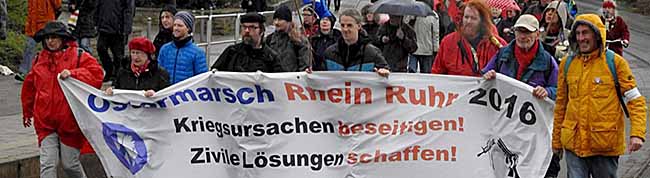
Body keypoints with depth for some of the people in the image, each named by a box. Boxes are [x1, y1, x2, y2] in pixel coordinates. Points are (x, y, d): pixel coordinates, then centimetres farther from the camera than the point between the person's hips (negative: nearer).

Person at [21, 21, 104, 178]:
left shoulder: (78, 56, -1)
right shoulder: (40, 59, 10)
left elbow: (97, 74, -13)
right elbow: (30, 87, 23)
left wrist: (73, 73, -25)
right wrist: (27, 112, 32)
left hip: (69, 121, -3)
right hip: (45, 122, 3)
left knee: (70, 164, 7)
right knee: (47, 164, -6)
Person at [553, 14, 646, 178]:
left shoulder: (615, 62, -3)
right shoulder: (567, 63, 7)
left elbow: (635, 101, -4)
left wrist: (637, 134, -17)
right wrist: (556, 139, 15)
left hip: (605, 145, -2)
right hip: (574, 143, 2)